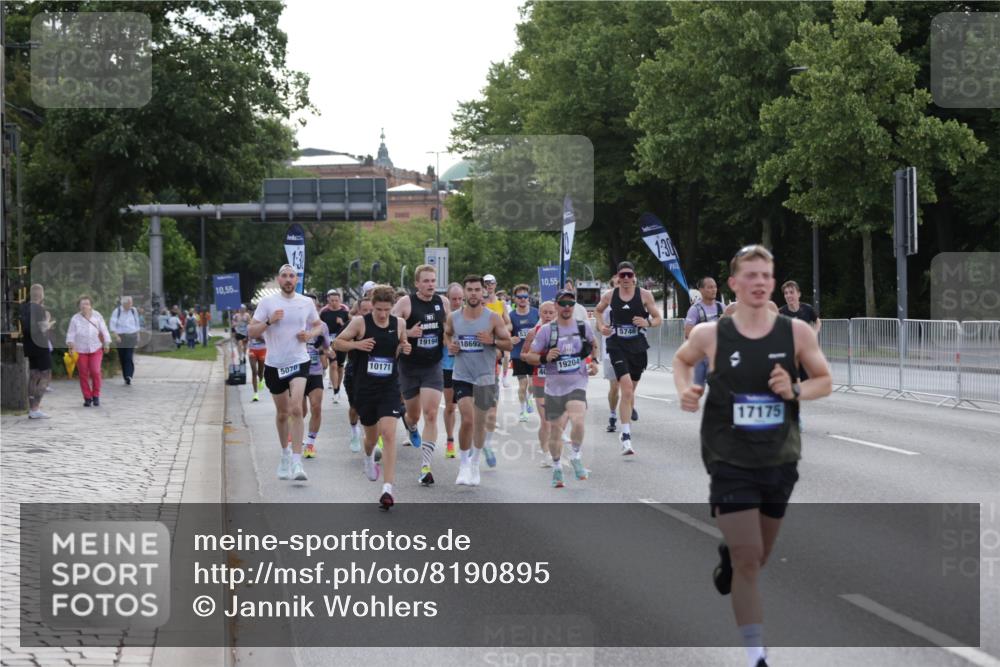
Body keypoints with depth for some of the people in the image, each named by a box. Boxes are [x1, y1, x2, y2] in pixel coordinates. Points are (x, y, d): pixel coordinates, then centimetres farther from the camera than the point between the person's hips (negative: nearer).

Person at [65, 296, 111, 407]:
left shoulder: (97, 316, 4)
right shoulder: (75, 319, 0)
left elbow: (104, 330, 8)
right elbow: (71, 333, -1)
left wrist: (107, 343, 6)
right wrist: (70, 344, -13)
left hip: (96, 349, 0)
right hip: (80, 350, 0)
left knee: (95, 371, -12)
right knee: (83, 374, 0)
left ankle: (96, 395, 5)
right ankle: (87, 398, 10)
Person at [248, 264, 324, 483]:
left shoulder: (307, 303, 3)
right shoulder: (267, 302, -2)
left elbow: (318, 325, 19)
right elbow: (251, 332, -4)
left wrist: (310, 334, -3)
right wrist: (269, 321, -21)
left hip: (299, 362, -1)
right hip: (274, 364, 1)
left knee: (296, 409, -19)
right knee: (282, 413, 13)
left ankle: (296, 462, -21)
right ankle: (285, 454, 36)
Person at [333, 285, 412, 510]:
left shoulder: (399, 323, 1)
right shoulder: (360, 322, -7)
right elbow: (338, 342, 1)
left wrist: (405, 348, -5)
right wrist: (357, 344, -17)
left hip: (389, 388, 0)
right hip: (365, 388, 0)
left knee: (388, 433, -16)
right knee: (371, 434, 16)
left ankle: (388, 489, -18)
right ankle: (369, 457, 55)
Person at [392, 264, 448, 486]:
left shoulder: (442, 302, 2)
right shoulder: (406, 303, -10)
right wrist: (408, 333, -25)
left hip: (433, 367, 1)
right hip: (409, 367, -1)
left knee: (431, 415, -11)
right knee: (414, 415, 13)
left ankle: (425, 467, -10)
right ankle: (409, 423, 53)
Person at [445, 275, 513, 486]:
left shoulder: (493, 318, -6)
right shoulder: (453, 318, -2)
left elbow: (509, 343, -1)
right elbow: (446, 334, 18)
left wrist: (493, 341, -19)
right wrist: (449, 345, -3)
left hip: (485, 377, 1)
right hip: (462, 376, -1)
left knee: (480, 422, 11)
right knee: (467, 420, -15)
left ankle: (475, 463, 32)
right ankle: (463, 464, 1)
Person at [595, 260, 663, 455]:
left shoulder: (644, 295, -2)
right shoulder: (609, 295, 1)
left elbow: (658, 319, 2)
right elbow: (599, 310, 22)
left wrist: (648, 323, -19)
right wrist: (601, 326, 4)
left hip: (637, 345, 2)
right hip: (617, 346, -2)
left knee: (630, 390, 17)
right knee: (626, 388, -20)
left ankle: (626, 429, 42)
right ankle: (626, 437, -22)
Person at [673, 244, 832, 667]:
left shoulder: (797, 333, -5)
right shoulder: (710, 335, -7)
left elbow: (824, 380, 6)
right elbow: (681, 360, 14)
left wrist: (796, 391, -15)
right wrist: (685, 390, -6)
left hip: (780, 462, 3)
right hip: (730, 463, -3)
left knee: (759, 556, 20)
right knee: (748, 558, -12)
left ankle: (727, 554, 57)